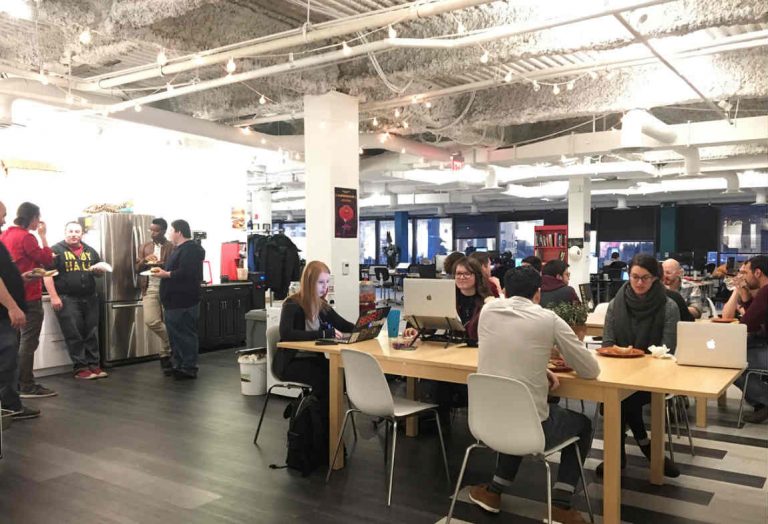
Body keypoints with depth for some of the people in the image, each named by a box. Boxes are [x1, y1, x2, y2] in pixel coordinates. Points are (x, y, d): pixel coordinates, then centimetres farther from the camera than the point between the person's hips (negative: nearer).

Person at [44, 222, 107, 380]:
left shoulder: (90, 251, 15)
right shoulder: (57, 250, -1)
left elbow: (100, 272, 23)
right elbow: (47, 274, -8)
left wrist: (98, 270, -2)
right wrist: (54, 297, -16)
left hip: (90, 298, 5)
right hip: (67, 299, -5)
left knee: (92, 334, 6)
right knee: (74, 335, -2)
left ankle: (94, 365, 13)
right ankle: (80, 368, 3)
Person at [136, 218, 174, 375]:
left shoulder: (172, 247, -1)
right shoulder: (144, 247, 12)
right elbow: (137, 269, 11)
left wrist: (162, 265, -21)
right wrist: (144, 260, -9)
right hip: (150, 289, 3)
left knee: (167, 323, 0)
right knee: (150, 321, -12)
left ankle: (165, 357, 13)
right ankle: (173, 342, 10)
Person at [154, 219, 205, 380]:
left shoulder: (190, 250, -16)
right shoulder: (180, 249, 19)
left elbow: (185, 273, -26)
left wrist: (166, 274, -15)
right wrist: (163, 270, 14)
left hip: (184, 302, -11)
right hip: (175, 301, 11)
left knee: (186, 335, -6)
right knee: (175, 334, 16)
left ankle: (189, 368, -1)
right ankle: (177, 365, 24)